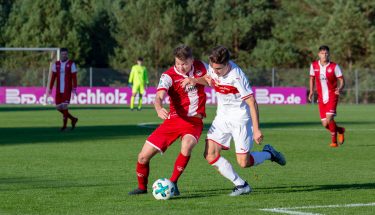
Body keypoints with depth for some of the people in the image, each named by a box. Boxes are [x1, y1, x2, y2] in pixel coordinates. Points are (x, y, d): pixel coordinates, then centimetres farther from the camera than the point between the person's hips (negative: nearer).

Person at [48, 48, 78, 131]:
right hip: (58, 90, 5)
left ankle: (64, 125, 1)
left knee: (64, 106, -11)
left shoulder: (71, 64, -2)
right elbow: (53, 77, 12)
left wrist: (74, 88, -12)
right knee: (58, 107, 4)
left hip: (67, 90, -5)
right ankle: (73, 119, 22)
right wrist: (50, 88, 7)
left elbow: (74, 77, -5)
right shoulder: (56, 64, 10)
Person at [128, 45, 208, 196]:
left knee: (187, 145, -35)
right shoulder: (168, 76, -13)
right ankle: (142, 187, 26)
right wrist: (159, 109, -52)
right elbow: (159, 97, -30)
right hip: (173, 119, 0)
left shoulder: (201, 67, -4)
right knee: (143, 156, -3)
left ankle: (173, 183, -14)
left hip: (194, 120, 0)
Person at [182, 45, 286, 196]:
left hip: (240, 119, -7)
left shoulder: (236, 77, -27)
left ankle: (268, 153, 26)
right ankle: (241, 185, 2)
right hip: (222, 118, 7)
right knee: (210, 155, -8)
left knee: (243, 162, -6)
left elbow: (252, 102, -23)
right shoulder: (214, 67, -7)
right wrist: (195, 80, -3)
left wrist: (256, 129, -24)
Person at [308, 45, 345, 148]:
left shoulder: (334, 66, -8)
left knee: (329, 119, -20)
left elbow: (342, 81, -5)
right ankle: (340, 130, 31)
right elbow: (312, 78, 18)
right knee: (325, 124, 1)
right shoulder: (314, 65, 2)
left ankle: (334, 141, 0)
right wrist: (311, 91, 7)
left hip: (332, 96, -4)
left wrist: (340, 89, -25)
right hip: (321, 98, 4)